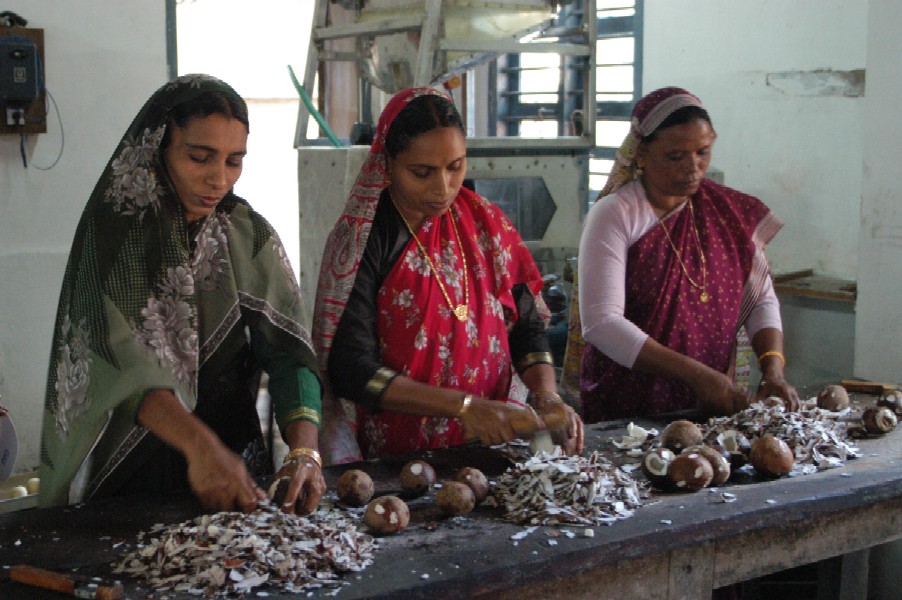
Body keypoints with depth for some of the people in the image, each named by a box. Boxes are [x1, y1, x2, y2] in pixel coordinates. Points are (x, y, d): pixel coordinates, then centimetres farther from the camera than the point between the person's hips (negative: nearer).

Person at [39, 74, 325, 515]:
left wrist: (305, 449, -22)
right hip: (129, 473, -2)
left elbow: (288, 351, -5)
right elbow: (120, 362, -18)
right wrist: (198, 444, -33)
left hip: (236, 466, 2)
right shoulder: (113, 233, -5)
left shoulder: (249, 237, 5)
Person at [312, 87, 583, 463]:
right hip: (393, 461, -3)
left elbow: (527, 327, 13)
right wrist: (464, 407, -19)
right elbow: (350, 369, -13)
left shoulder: (485, 221, 7)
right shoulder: (362, 239, -8)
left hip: (488, 448, 4)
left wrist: (547, 397, -6)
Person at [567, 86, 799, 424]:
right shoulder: (614, 215, -10)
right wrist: (697, 375, -23)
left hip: (712, 406, 4)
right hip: (624, 410, -4)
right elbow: (601, 324, -18)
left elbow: (761, 301, 9)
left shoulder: (730, 211, 6)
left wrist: (773, 371, -9)